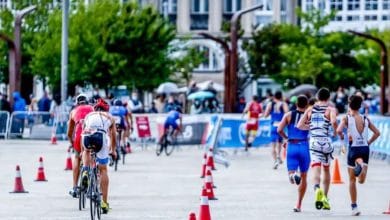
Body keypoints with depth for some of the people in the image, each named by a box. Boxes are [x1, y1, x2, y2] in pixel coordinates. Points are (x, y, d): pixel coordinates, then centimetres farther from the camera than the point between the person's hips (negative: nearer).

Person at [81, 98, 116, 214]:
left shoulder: (89, 115, 35)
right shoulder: (109, 117, 32)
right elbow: (113, 136, 41)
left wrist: (82, 151, 52)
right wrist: (113, 150, 57)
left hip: (87, 136, 1)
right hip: (101, 136, -1)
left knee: (87, 151, 39)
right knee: (103, 170, 11)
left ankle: (85, 172, 11)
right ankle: (104, 203, 8)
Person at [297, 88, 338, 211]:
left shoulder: (310, 109, 10)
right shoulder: (330, 109, 1)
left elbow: (300, 125, 4)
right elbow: (334, 122, -20)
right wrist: (336, 132, 0)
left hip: (313, 141, 1)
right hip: (326, 141, -1)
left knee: (316, 168, -9)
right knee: (326, 169, 18)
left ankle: (317, 189, -40)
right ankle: (325, 198, 23)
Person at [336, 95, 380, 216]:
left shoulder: (347, 118, -3)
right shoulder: (365, 119, 8)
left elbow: (339, 130, -20)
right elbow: (377, 133, 8)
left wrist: (341, 136, 1)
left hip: (353, 148, -2)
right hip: (365, 148, 2)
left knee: (352, 180, 12)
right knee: (361, 180, -1)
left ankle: (354, 207, 12)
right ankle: (362, 166, -36)